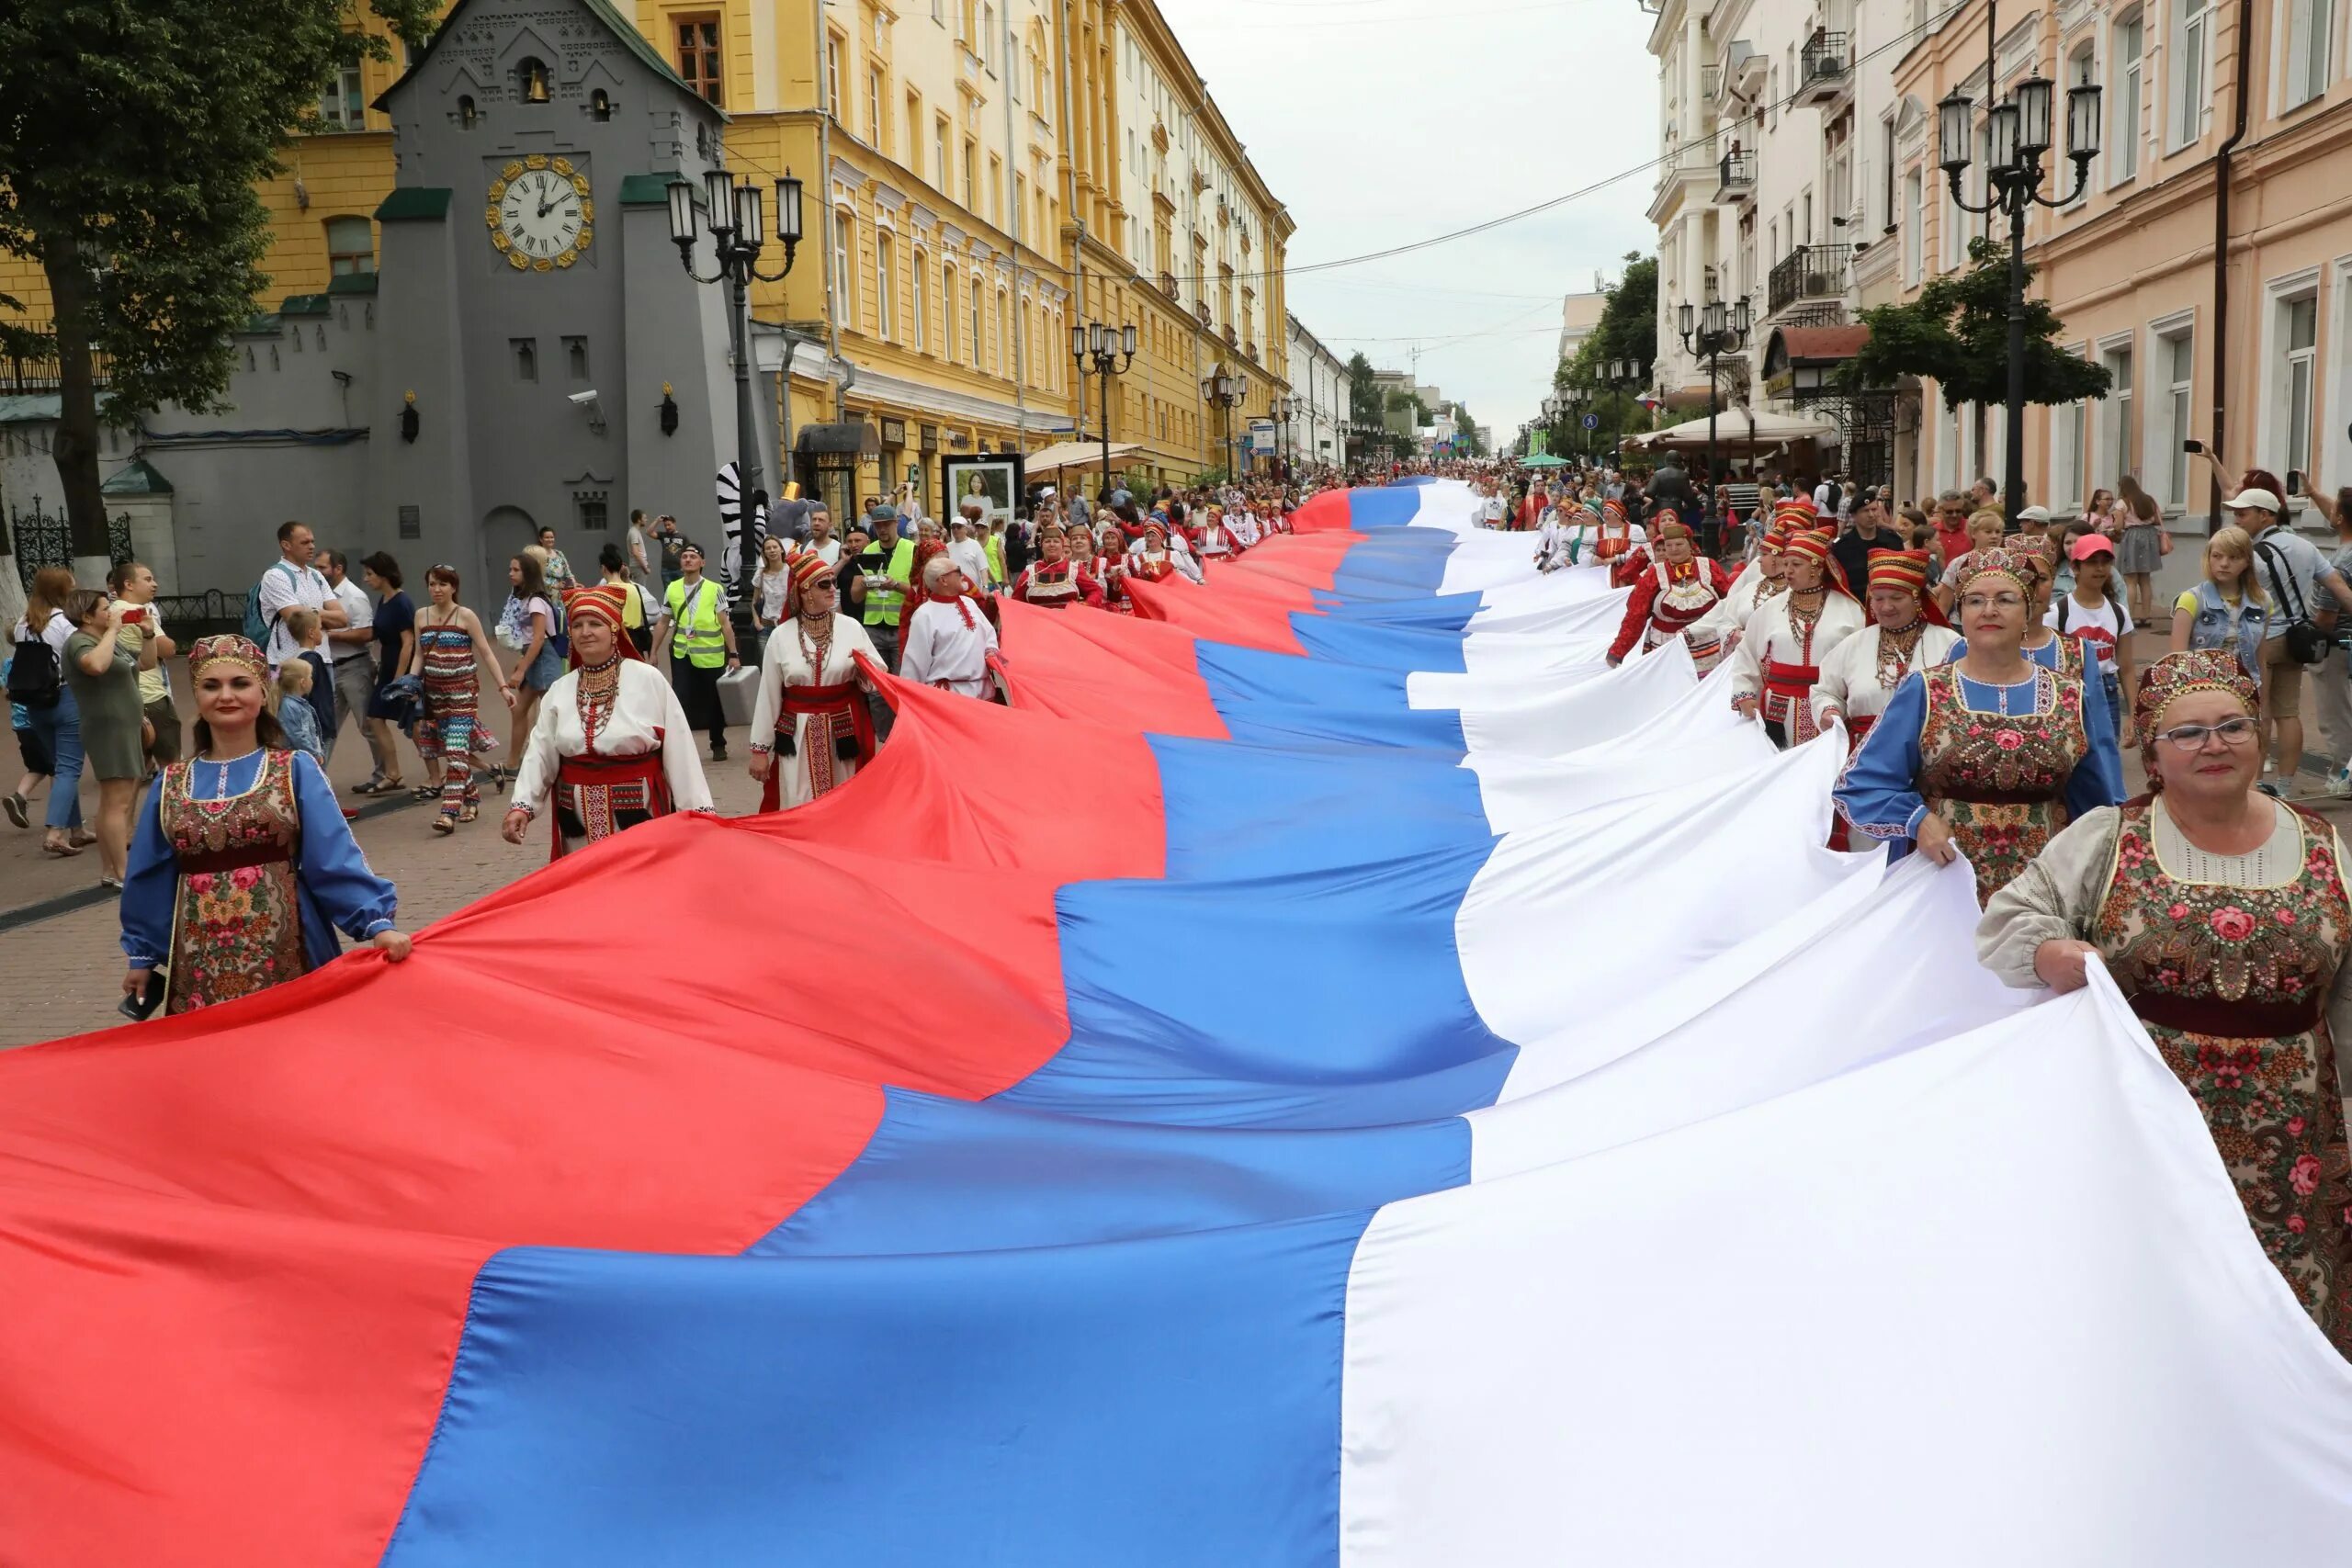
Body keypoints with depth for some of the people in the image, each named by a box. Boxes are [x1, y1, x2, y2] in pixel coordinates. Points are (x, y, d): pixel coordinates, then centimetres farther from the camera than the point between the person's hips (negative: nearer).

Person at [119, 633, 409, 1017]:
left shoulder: (296, 771, -1)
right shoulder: (169, 785, 8)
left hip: (283, 955, -2)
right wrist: (142, 955, 17)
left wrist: (377, 922, -21)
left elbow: (336, 860, -9)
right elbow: (151, 880, 16)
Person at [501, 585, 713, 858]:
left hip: (638, 811, -4)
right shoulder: (560, 690, 6)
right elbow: (540, 754, 2)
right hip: (580, 821, 4)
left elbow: (678, 750, -7)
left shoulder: (648, 679, -6)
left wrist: (697, 808, -7)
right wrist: (521, 805, -12)